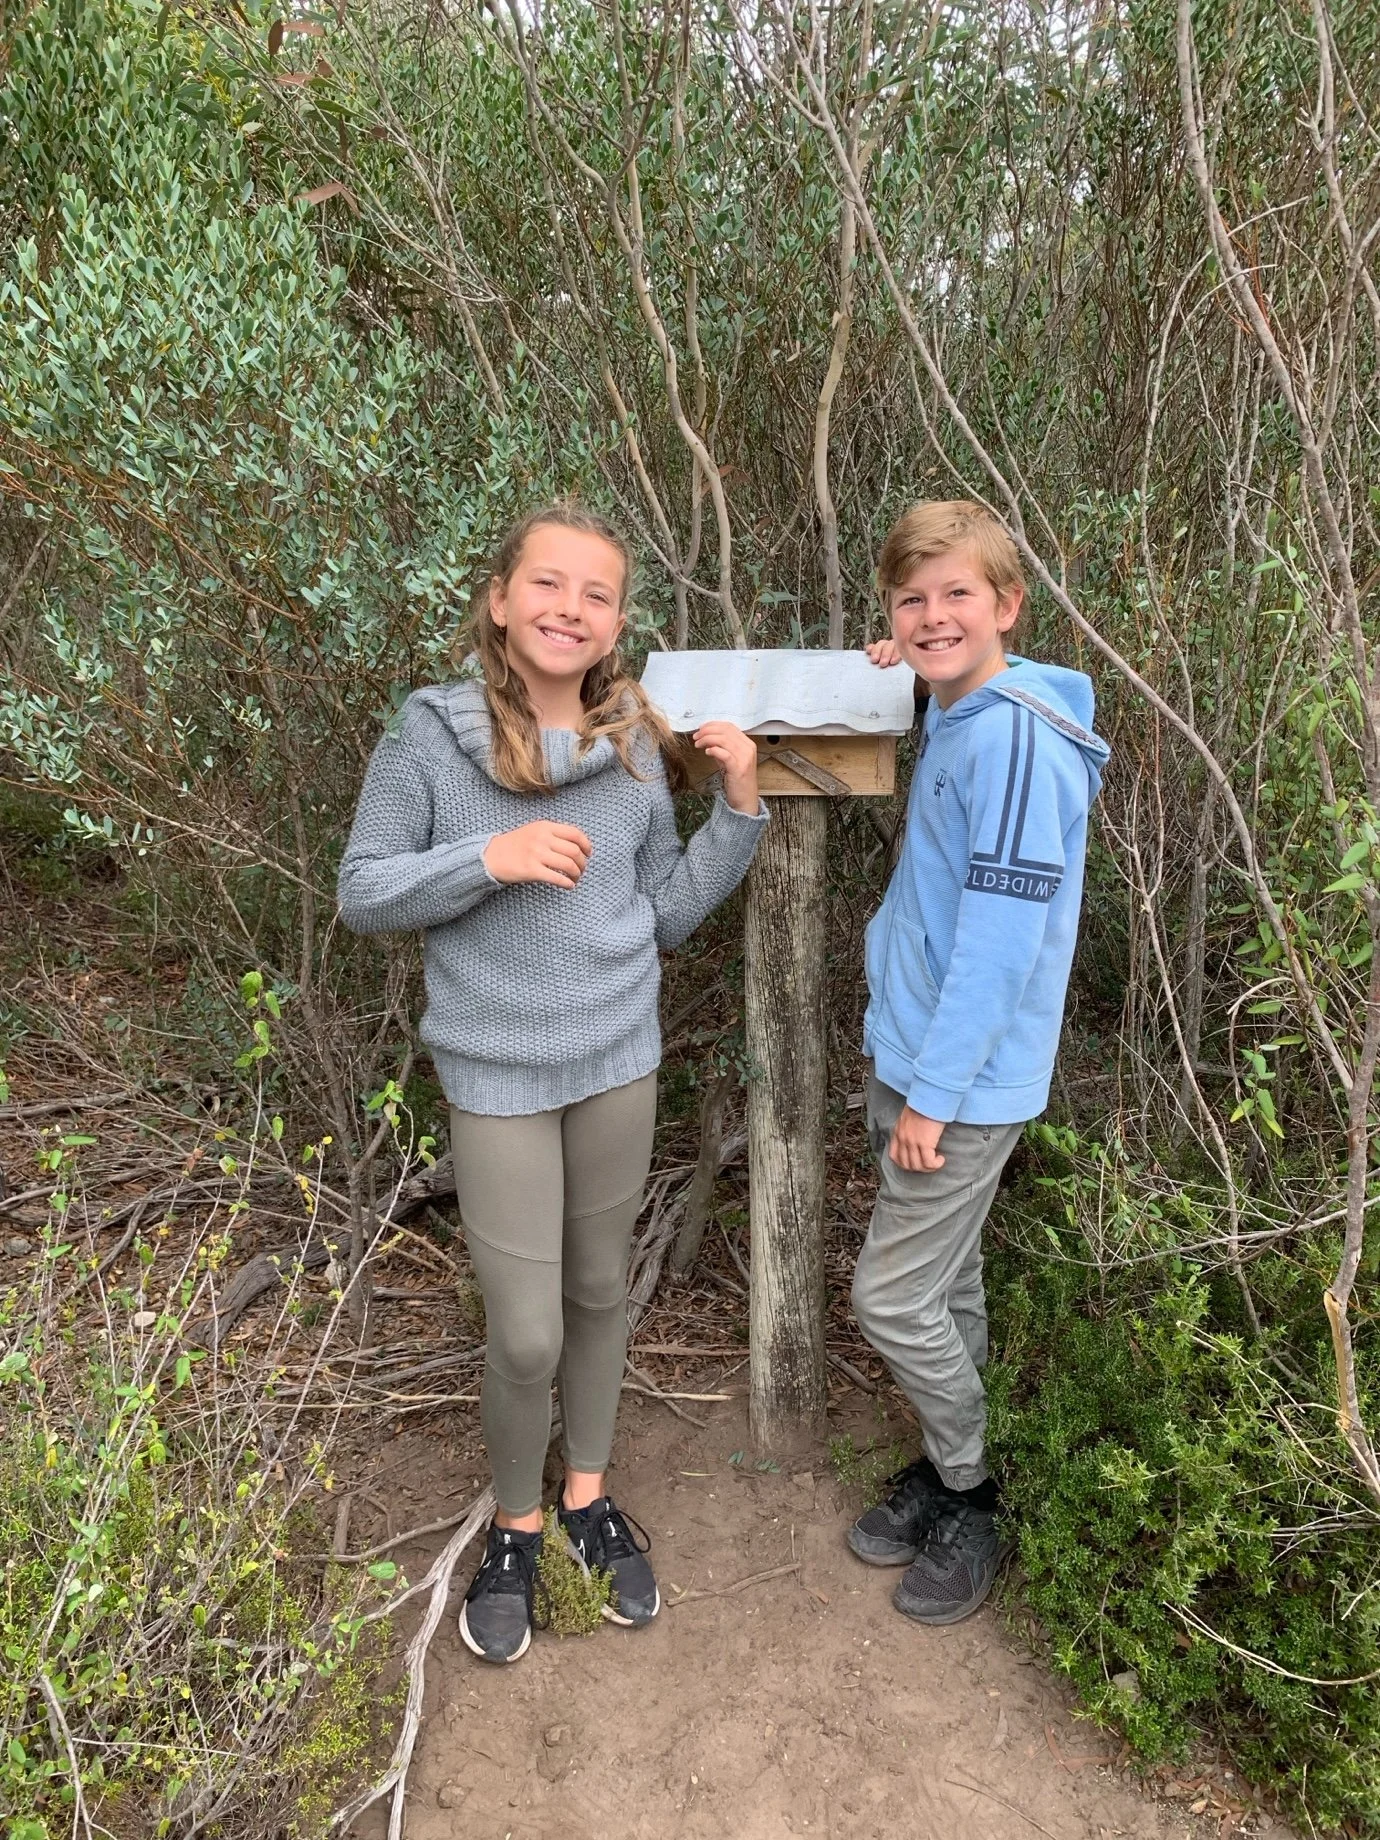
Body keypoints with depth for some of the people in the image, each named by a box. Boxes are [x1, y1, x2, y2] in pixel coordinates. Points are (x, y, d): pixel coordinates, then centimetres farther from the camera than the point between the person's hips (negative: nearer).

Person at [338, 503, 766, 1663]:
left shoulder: (636, 751, -4)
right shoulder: (431, 737, -11)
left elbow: (667, 915, 3)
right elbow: (363, 894, -9)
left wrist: (740, 811, -9)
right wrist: (490, 858, -24)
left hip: (620, 1061, 3)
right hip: (499, 1077, -3)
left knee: (601, 1292, 18)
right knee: (526, 1335, 2)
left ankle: (588, 1495, 43)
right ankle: (516, 1525, 33)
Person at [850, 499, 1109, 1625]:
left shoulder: (1018, 739, -21)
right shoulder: (953, 722, 7)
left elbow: (1003, 939, -23)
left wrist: (933, 1093, -18)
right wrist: (911, 672, 15)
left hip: (966, 1079, -8)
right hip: (910, 1059, 9)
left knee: (894, 1299, 1)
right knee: (944, 1287, 19)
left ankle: (971, 1500, 24)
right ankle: (950, 1469, 37)